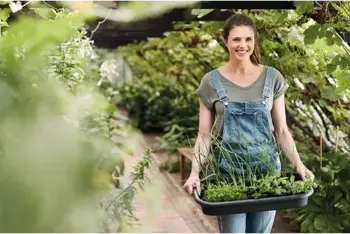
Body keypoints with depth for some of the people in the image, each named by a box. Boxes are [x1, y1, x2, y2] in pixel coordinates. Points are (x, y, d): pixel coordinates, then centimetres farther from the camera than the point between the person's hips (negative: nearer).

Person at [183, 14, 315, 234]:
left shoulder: (272, 78, 1)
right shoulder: (212, 81, -2)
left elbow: (281, 130, 4)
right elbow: (205, 135, -2)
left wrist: (298, 164, -9)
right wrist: (195, 172, -14)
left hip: (267, 169, 2)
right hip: (227, 171, -1)